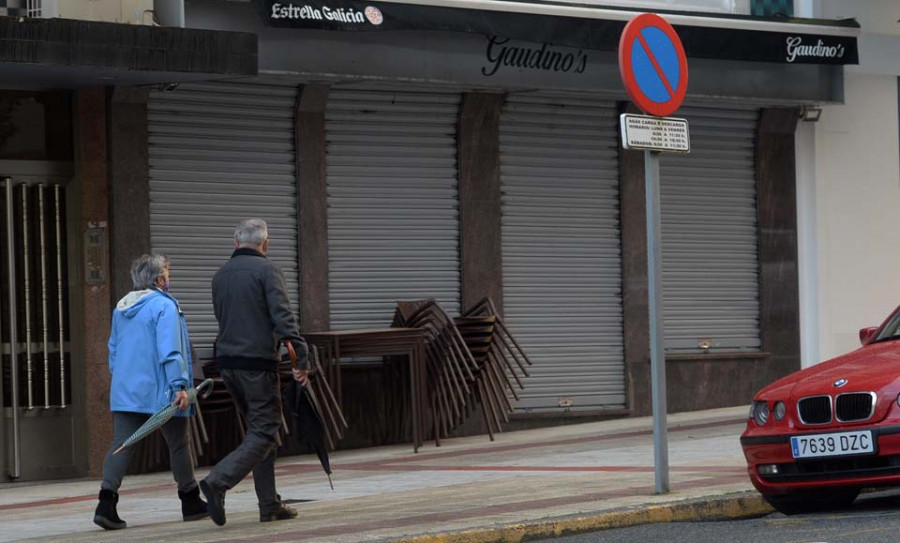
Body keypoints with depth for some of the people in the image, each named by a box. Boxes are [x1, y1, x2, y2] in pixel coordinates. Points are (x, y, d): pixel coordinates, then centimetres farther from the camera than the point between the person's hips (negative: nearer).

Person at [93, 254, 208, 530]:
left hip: (125, 391, 6)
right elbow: (169, 351, -20)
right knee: (178, 444, 10)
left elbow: (114, 350, 22)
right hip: (159, 391, -6)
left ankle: (106, 501, -19)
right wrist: (180, 385, -20)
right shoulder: (164, 306, -12)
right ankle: (191, 502, 21)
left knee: (121, 444, -2)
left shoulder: (121, 309, 13)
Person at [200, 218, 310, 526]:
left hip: (227, 362, 7)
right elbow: (282, 316, -17)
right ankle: (218, 482, -22)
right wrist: (302, 358, -18)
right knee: (264, 432, -4)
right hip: (258, 362, -7)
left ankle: (269, 506, 11)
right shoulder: (266, 270, -7)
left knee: (259, 430, 14)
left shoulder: (220, 276, 13)